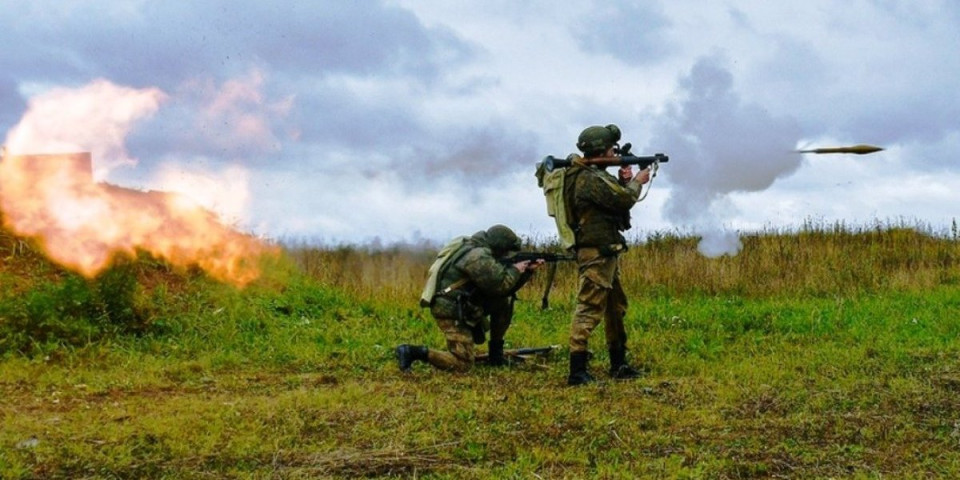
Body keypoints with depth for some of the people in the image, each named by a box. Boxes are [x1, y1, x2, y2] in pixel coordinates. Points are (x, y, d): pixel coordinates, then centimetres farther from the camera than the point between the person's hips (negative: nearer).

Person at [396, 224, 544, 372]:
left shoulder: (484, 255, 13)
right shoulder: (479, 256, -19)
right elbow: (500, 285, -23)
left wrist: (527, 271, 9)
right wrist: (515, 270, -5)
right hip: (451, 311, -10)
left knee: (505, 301, 11)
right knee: (463, 364, -15)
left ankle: (496, 351, 17)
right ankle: (412, 352, -11)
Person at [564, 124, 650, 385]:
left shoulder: (595, 175, 16)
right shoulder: (590, 178, -17)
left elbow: (615, 197, 22)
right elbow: (625, 199, -18)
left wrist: (623, 181, 6)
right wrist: (637, 182, 0)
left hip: (607, 253, 11)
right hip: (596, 253, -11)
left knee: (616, 308, 18)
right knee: (589, 309, -13)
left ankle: (618, 364, 27)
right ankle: (577, 370, -16)